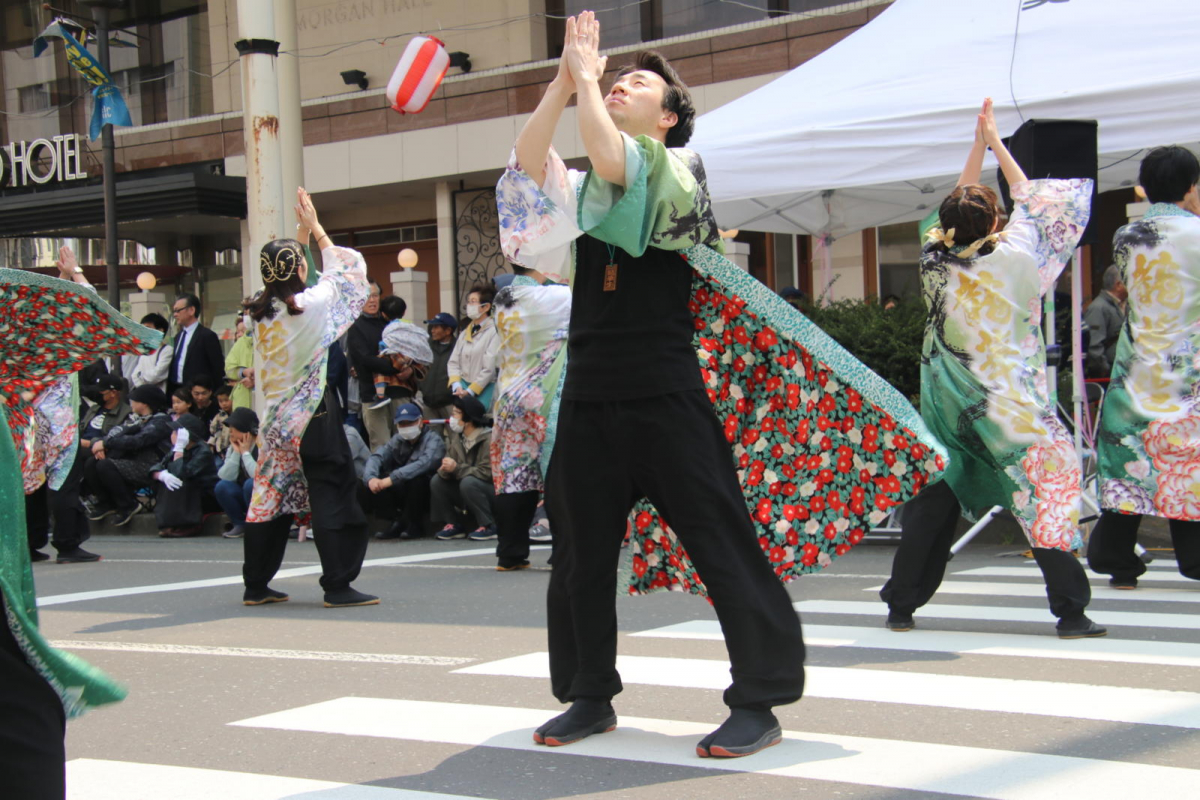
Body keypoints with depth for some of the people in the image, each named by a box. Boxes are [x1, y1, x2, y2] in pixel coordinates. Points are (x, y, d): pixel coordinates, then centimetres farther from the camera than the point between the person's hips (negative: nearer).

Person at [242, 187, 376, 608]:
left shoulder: (260, 312, 2)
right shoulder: (311, 305, -14)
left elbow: (284, 277, 22)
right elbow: (342, 268, 2)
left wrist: (302, 231, 25)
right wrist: (314, 227, 13)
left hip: (276, 416, 6)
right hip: (314, 415, -6)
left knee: (270, 494, 13)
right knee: (331, 496, -2)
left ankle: (255, 585, 18)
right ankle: (338, 585, -3)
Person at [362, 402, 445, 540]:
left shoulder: (433, 439, -11)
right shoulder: (398, 440, 8)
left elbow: (425, 463, -31)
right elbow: (377, 457, -4)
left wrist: (392, 479, -37)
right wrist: (371, 477, -27)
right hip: (401, 492, 5)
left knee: (416, 478, -37)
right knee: (365, 488, -11)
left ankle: (415, 525, -15)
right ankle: (400, 521, -4)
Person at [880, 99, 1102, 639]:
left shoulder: (934, 261, -6)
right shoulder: (1013, 261, -14)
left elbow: (957, 206, 11)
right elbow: (1033, 205, 2)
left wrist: (978, 144, 17)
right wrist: (995, 143, 11)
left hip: (946, 402, 4)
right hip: (1009, 404, -4)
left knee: (932, 500, 12)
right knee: (1048, 487, 3)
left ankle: (901, 605, 16)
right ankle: (1071, 611, 1)